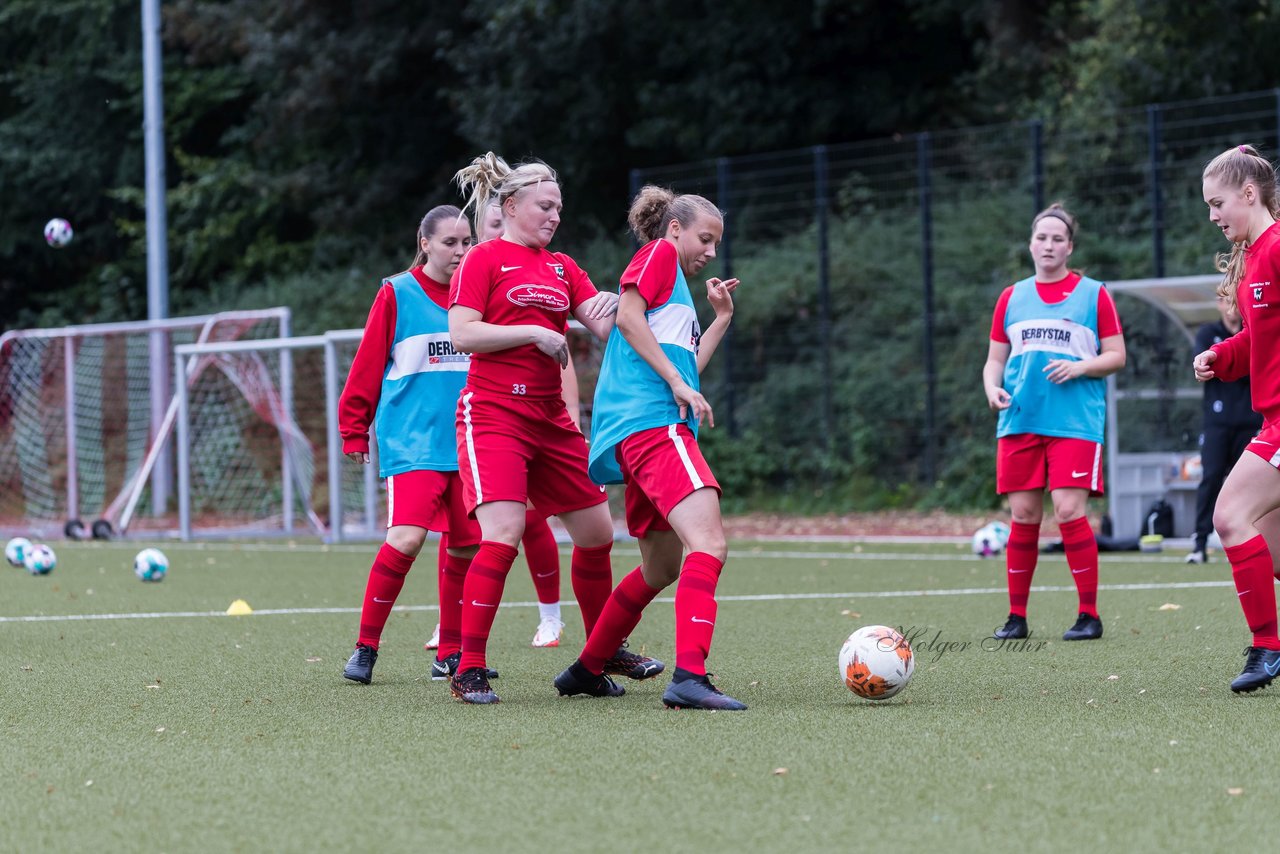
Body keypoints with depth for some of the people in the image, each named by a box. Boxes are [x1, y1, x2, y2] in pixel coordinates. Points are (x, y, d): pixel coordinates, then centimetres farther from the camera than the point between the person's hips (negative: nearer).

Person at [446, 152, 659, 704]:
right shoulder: (484, 260, -2)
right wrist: (535, 333, -14)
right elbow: (461, 333, -12)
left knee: (596, 533, 11)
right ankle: (469, 669, -14)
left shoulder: (561, 267, 17)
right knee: (503, 534, -20)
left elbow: (605, 328, 11)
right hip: (493, 414, -7)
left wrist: (610, 312, -12)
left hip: (550, 419, 7)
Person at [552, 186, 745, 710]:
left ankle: (586, 671, 31)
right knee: (708, 544, -25)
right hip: (650, 422, -10)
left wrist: (721, 318, 26)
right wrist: (677, 383, -14)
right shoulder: (659, 254, 6)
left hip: (644, 433, 10)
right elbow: (628, 314, -12)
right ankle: (690, 676, -41)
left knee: (661, 571, 20)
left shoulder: (678, 286, 32)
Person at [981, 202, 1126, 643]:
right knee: (1023, 516, 2)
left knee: (1068, 510, -14)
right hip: (1019, 421, 3)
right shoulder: (1012, 298, 14)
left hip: (1075, 421, -3)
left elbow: (1116, 356, 4)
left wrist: (1078, 367, -13)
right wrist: (992, 388, -3)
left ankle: (1089, 614, -6)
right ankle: (1017, 616, 10)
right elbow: (994, 359, 18)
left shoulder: (1093, 294, 5)